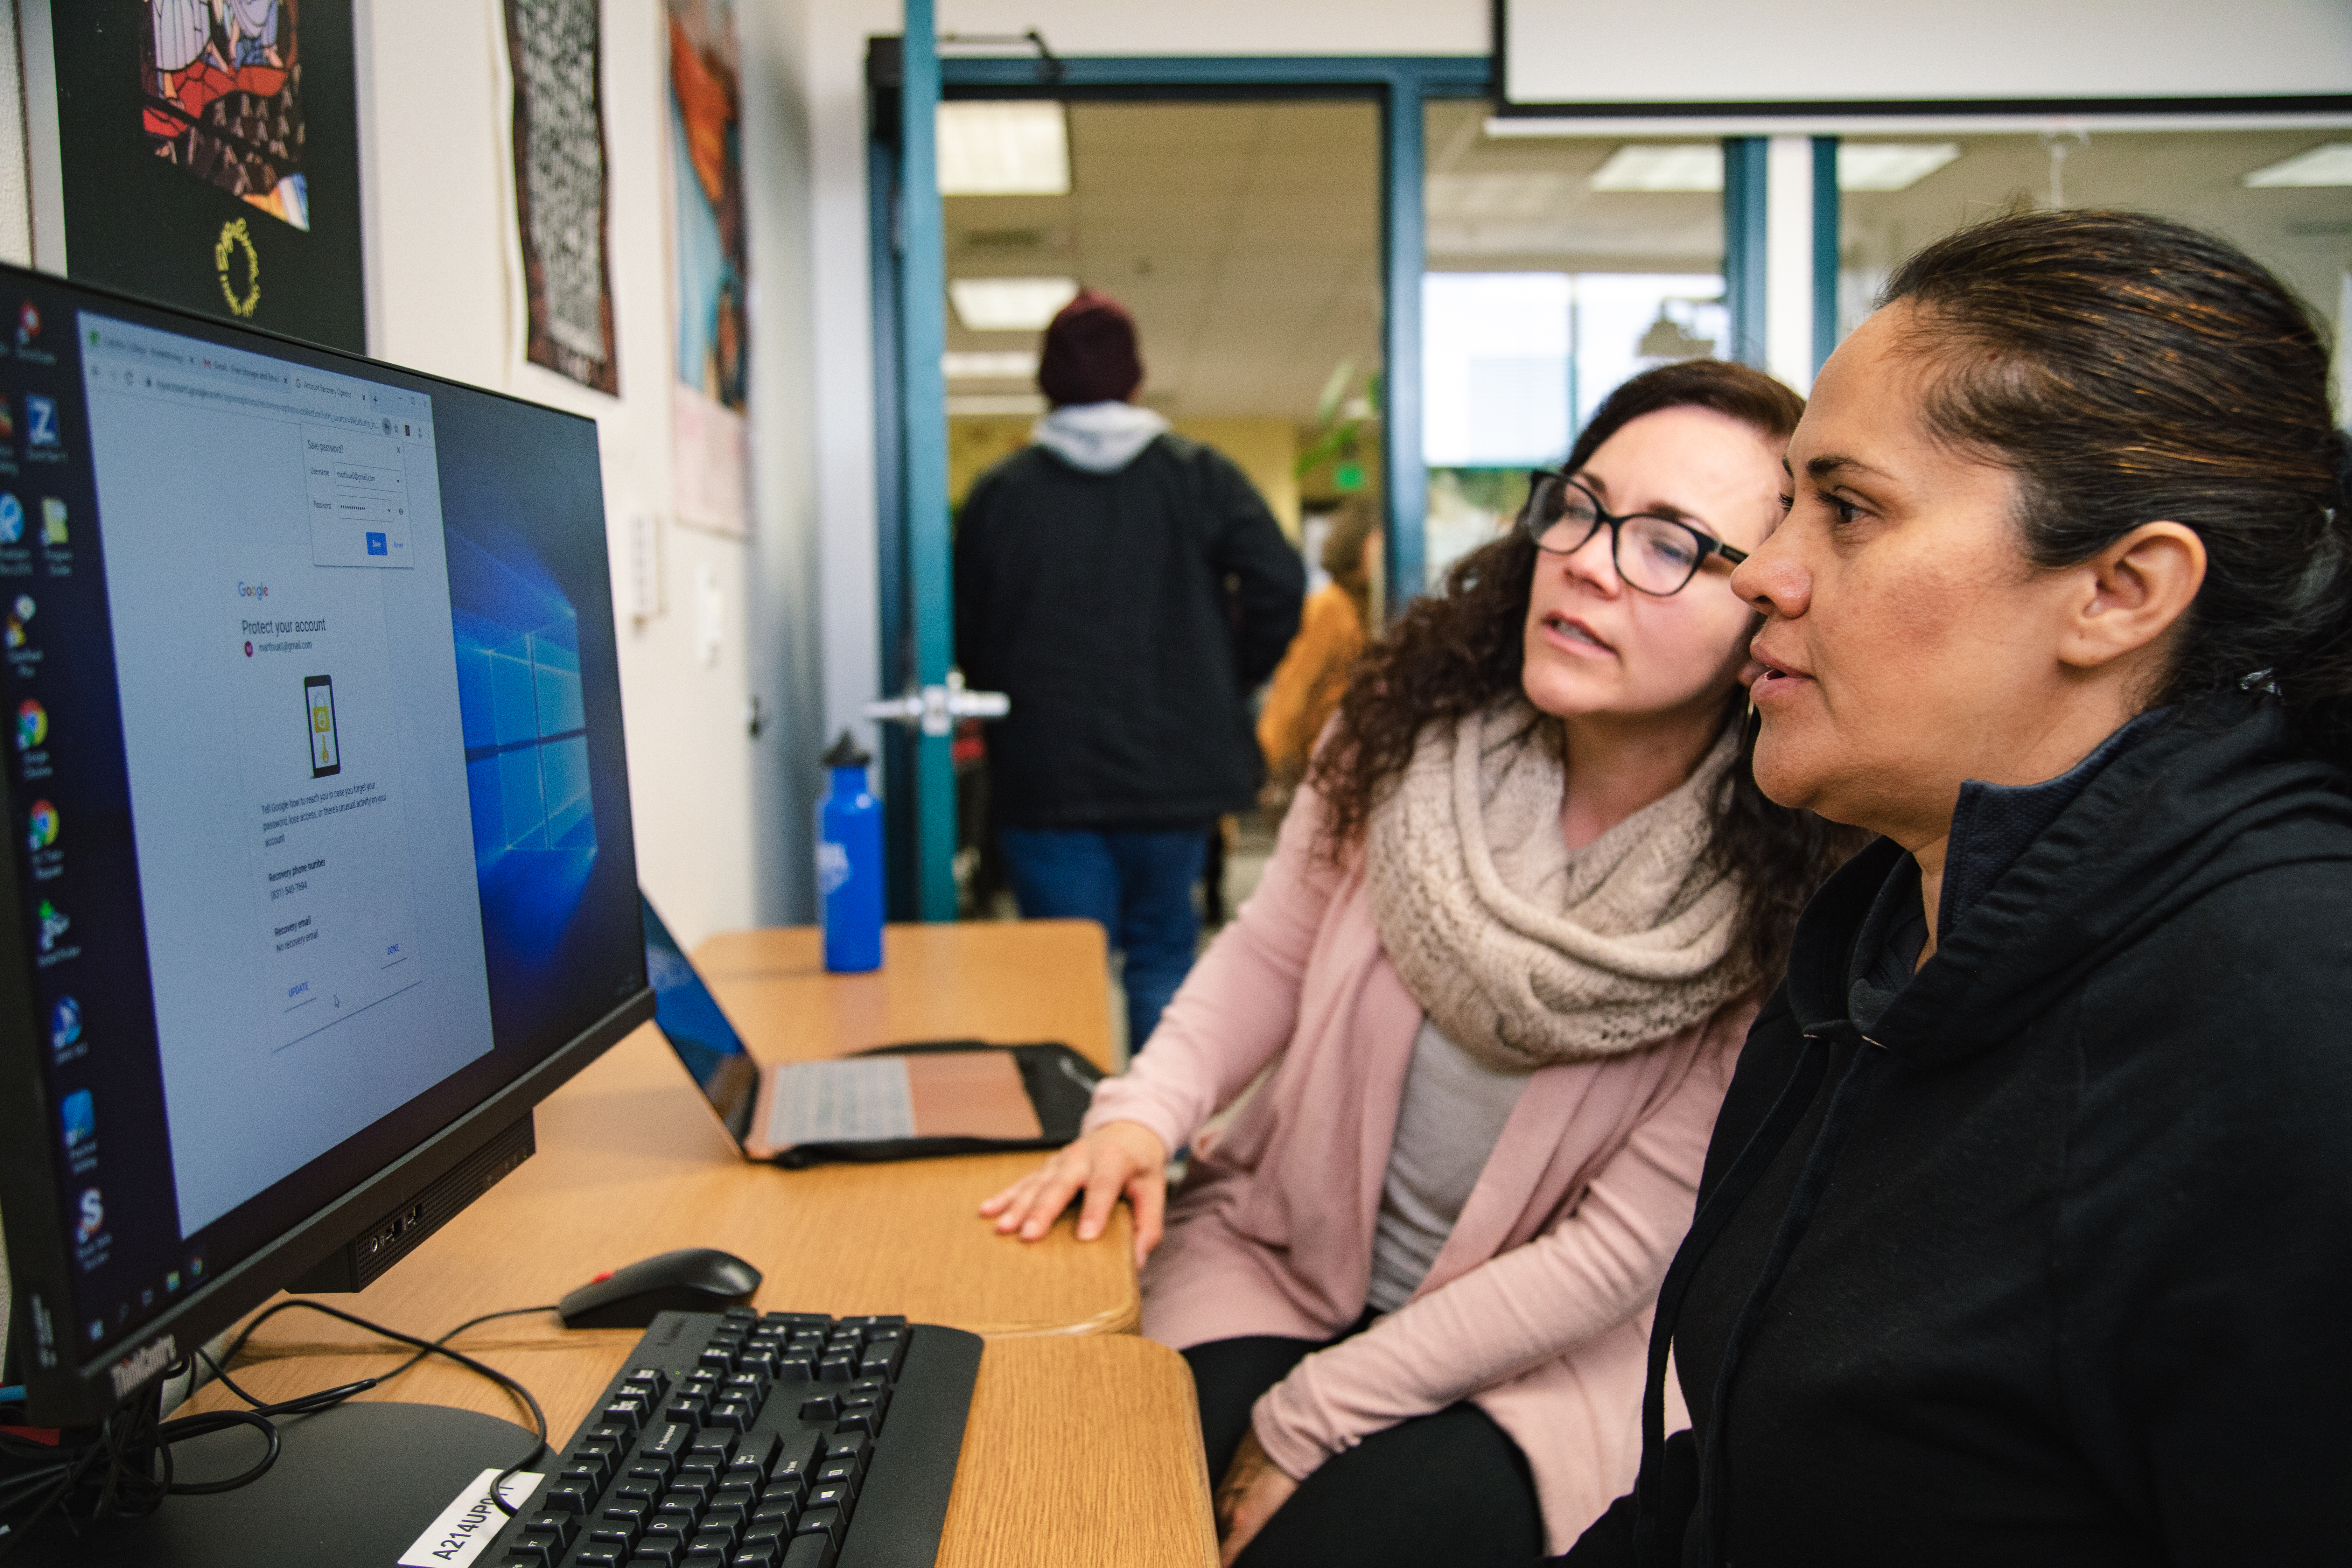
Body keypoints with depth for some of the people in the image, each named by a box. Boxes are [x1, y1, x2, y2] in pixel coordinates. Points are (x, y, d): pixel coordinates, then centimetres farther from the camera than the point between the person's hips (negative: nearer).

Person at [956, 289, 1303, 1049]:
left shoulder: (999, 491, 1)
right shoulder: (1197, 474, 1)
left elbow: (965, 638, 3)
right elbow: (1280, 583, -10)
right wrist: (1226, 687, 3)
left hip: (1046, 774, -1)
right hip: (1174, 766, 1)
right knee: (1164, 953, 16)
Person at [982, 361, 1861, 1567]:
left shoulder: (1782, 917, -19)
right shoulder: (1416, 716, -11)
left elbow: (1616, 1253, -15)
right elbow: (1273, 950, 3)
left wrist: (1308, 1423, -15)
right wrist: (1146, 1112, -15)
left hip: (1541, 1348, -2)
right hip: (1280, 1249, 2)